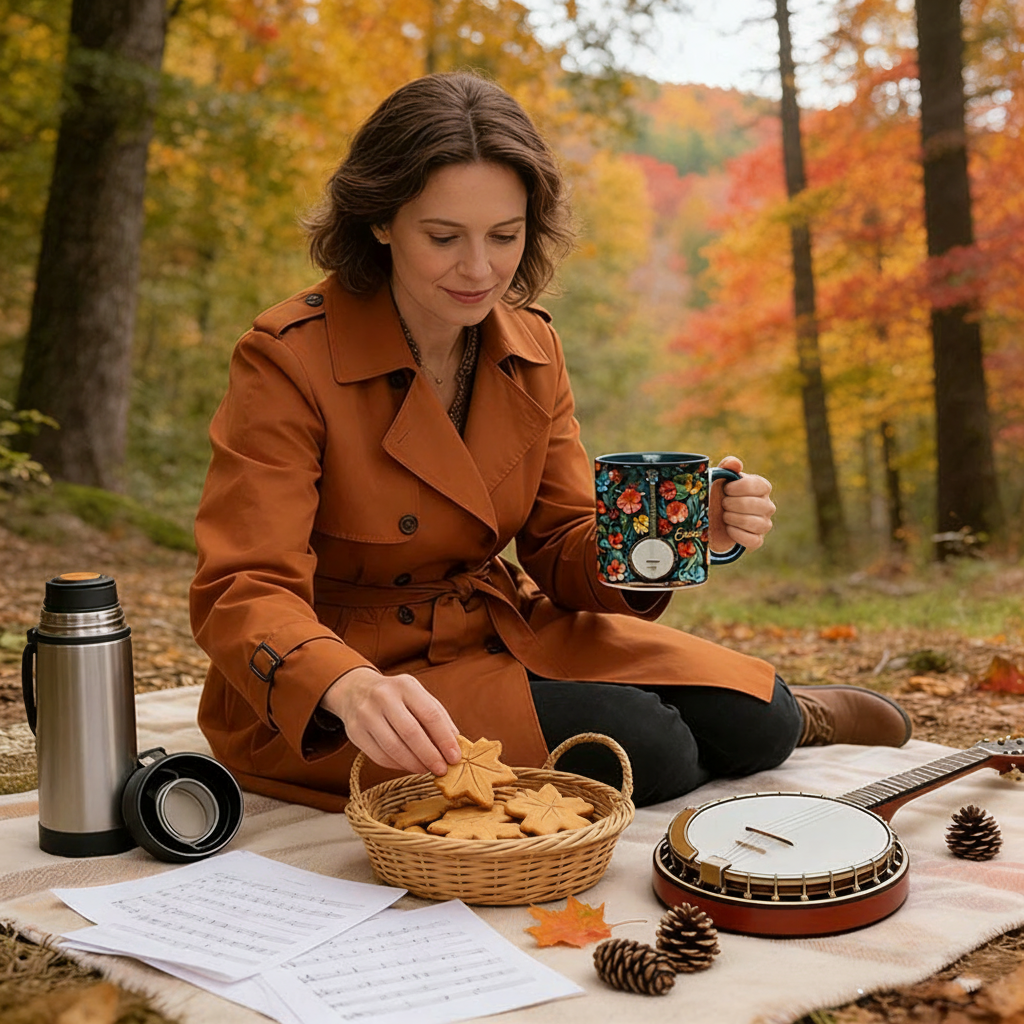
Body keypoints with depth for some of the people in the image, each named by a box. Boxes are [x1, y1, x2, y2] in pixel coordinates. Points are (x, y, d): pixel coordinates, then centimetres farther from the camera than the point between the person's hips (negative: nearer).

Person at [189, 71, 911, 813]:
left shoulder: (532, 348, -1)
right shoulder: (288, 359, -19)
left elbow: (563, 551, 0)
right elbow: (245, 592, -23)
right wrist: (349, 688, -45)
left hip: (500, 633, 5)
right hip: (317, 708, -5)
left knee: (753, 717, -11)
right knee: (631, 744, -24)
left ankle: (786, 718, 26)